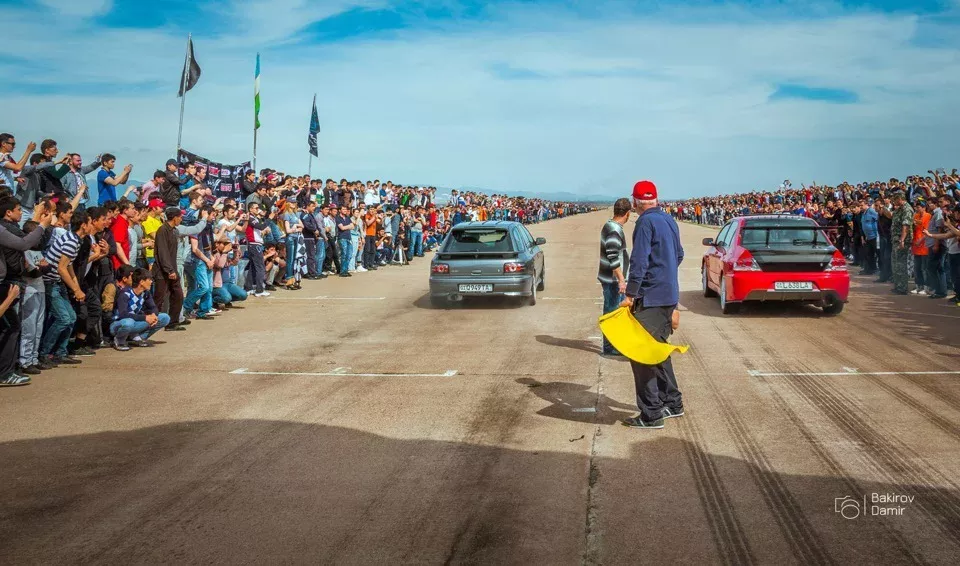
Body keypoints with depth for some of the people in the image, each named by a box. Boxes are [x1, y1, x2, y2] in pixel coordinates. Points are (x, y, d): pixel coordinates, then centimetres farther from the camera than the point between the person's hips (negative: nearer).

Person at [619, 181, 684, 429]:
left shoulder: (646, 222, -15)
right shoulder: (669, 220, 12)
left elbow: (639, 261, -22)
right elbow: (679, 255, 23)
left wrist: (630, 295, -21)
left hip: (651, 297, -9)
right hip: (670, 295, 9)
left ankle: (651, 415, -7)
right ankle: (672, 403, 27)